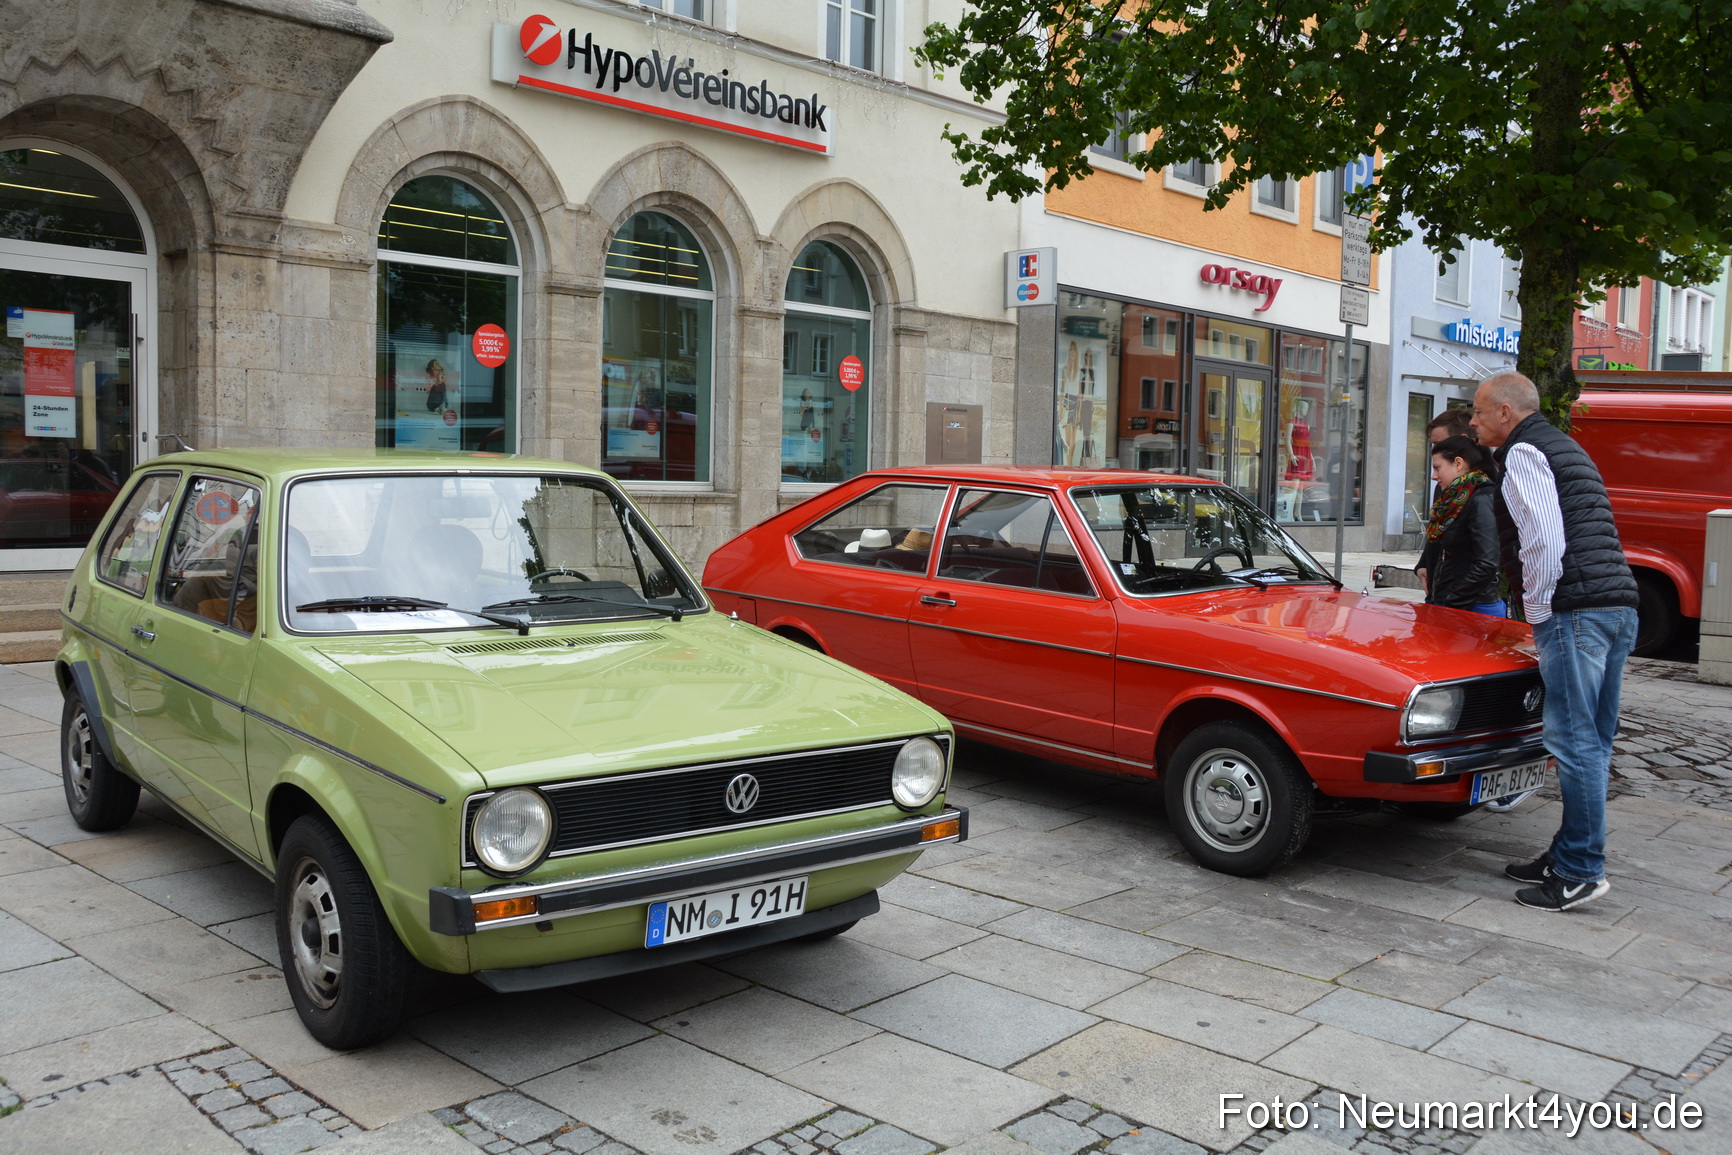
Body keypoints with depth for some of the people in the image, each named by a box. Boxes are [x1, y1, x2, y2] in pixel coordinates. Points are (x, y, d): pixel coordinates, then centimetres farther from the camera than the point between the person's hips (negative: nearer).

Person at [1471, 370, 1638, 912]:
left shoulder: (1523, 454, -5)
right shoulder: (1565, 447, 25)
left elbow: (1544, 540, -17)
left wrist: (1538, 610, -7)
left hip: (1576, 611, -10)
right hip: (1619, 606, 10)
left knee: (1574, 742, -7)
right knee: (1593, 743, 12)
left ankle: (1580, 872, -4)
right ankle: (1569, 856, 21)